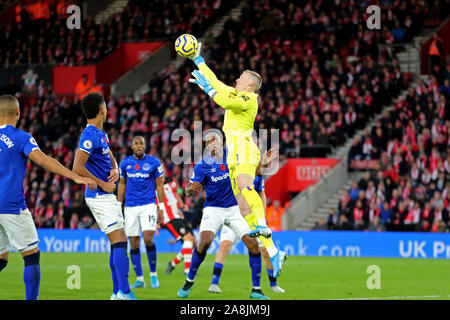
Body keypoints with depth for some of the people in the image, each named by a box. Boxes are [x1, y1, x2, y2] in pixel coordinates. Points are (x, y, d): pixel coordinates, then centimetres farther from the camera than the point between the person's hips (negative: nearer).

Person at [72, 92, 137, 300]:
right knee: (119, 242, -14)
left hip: (107, 196, 10)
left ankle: (117, 292, 13)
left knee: (119, 243, 10)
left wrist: (115, 170, 3)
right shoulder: (90, 136, -16)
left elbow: (111, 158, 26)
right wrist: (102, 184, -17)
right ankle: (124, 292, -19)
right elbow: (77, 168, -23)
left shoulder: (101, 134, 14)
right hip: (100, 197, -10)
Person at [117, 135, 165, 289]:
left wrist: (161, 208, 0)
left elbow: (159, 186, 4)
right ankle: (139, 279, 6)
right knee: (134, 242, 0)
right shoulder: (125, 163, 7)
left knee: (148, 238, -17)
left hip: (148, 205, -3)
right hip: (130, 207, 3)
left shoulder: (154, 162, 0)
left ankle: (153, 274, 0)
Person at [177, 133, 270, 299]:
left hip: (235, 208, 2)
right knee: (204, 242, -23)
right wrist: (192, 188, -33)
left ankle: (256, 290, 0)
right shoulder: (202, 165, -9)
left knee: (253, 244, -10)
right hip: (213, 209, -2)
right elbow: (188, 191, -9)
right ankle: (189, 281, -1)